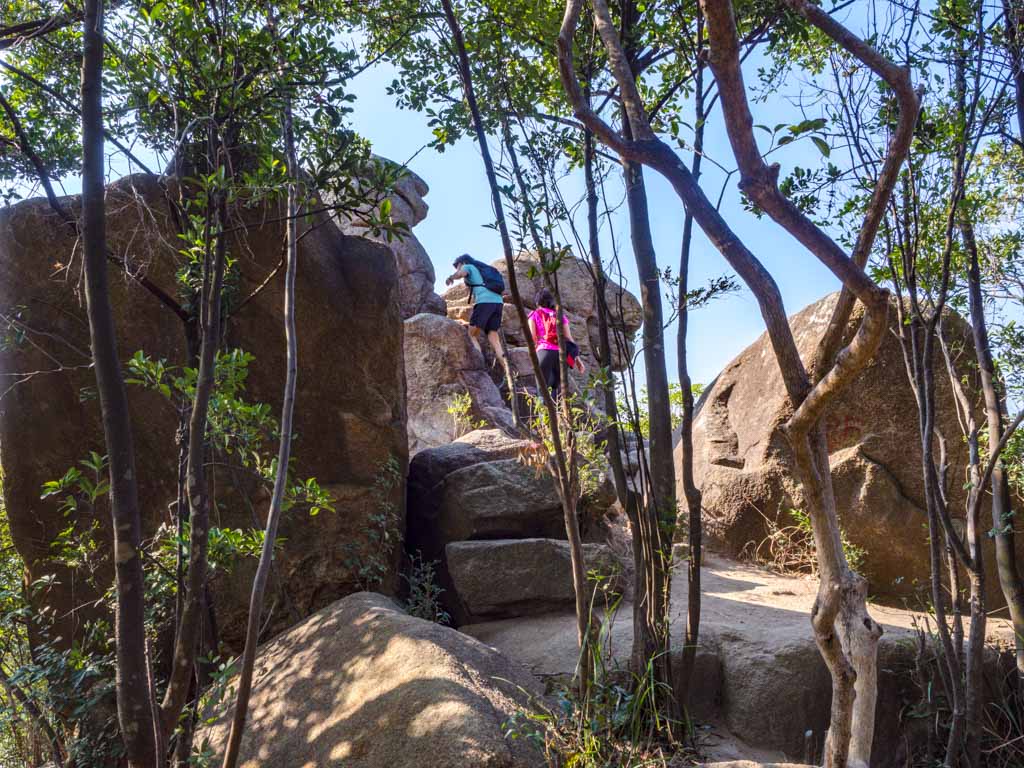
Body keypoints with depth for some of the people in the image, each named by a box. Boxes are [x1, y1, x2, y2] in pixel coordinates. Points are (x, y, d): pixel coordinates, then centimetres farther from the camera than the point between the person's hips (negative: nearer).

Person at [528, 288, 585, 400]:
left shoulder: (534, 314, 16)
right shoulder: (561, 316, 22)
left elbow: (532, 337, 3)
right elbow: (569, 338, 11)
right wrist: (577, 359, 9)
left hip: (544, 352, -3)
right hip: (561, 354, 3)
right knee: (557, 389, 10)